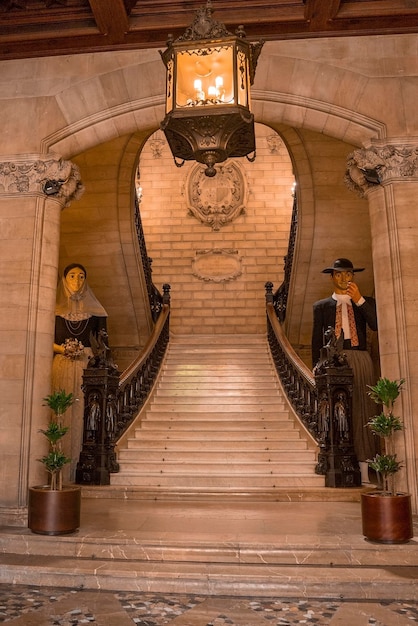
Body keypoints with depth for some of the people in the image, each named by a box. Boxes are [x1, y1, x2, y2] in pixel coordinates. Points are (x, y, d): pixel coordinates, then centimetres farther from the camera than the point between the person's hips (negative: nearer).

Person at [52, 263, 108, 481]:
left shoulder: (92, 310, 10)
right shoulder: (56, 308, 8)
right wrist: (61, 348, -11)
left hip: (85, 366, 1)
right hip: (61, 366, 0)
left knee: (79, 414, -3)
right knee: (61, 414, -4)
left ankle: (75, 470, 3)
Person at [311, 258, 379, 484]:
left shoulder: (366, 302, 15)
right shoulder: (321, 306, 13)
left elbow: (376, 325, -4)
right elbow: (316, 341, 9)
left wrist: (359, 300, -11)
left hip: (360, 361, 1)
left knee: (362, 413, -1)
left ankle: (364, 471, 4)